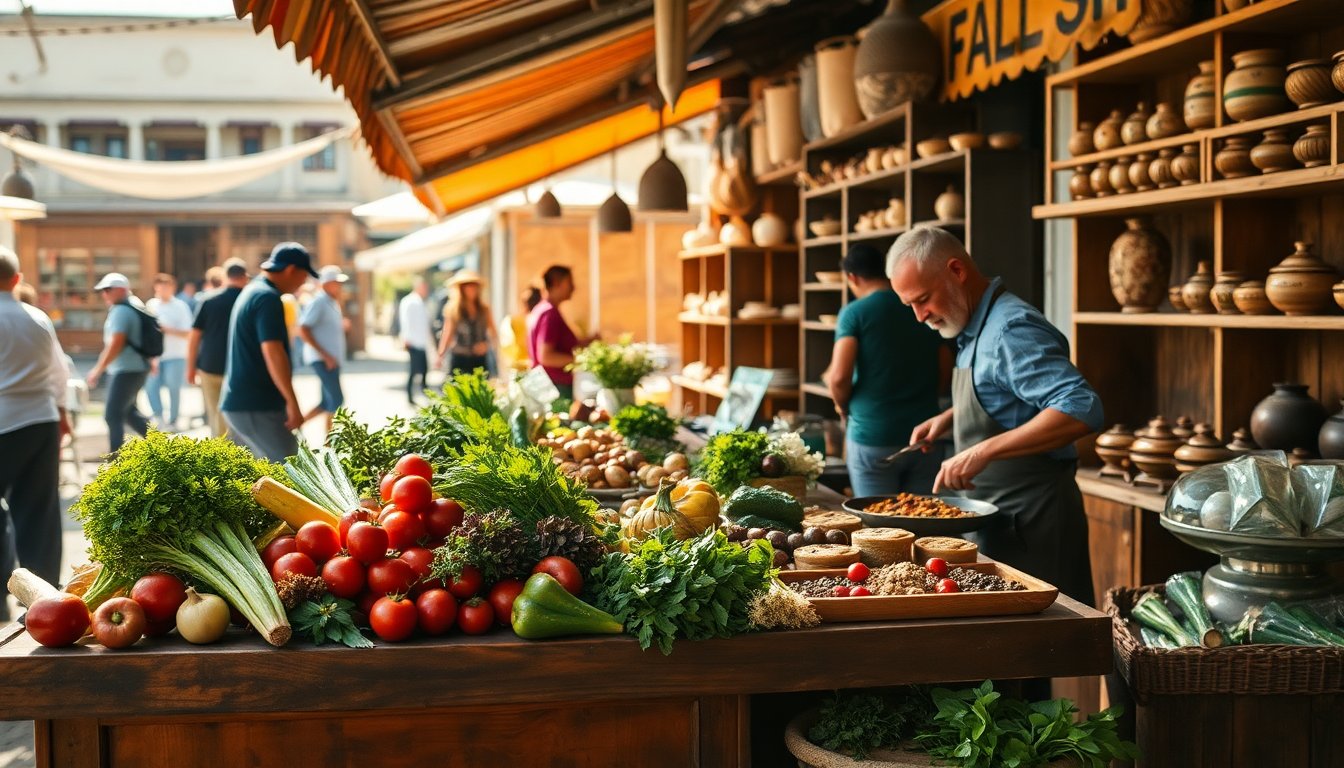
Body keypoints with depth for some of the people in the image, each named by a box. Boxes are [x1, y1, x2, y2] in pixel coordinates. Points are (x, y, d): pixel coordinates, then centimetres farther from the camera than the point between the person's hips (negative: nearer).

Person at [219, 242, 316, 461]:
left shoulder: (251, 291, 18)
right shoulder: (268, 298, -15)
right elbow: (273, 353, -24)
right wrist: (292, 402, -24)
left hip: (238, 402, 10)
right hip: (257, 406, -10)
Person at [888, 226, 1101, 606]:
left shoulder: (1011, 329, -19)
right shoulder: (974, 329, 10)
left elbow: (1081, 410, -29)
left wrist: (984, 451, -31)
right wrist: (949, 417, 11)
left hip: (1032, 521, -9)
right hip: (997, 520, 9)